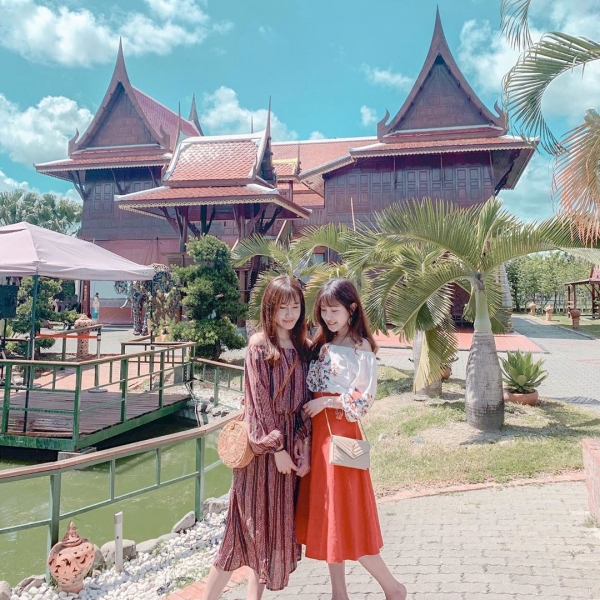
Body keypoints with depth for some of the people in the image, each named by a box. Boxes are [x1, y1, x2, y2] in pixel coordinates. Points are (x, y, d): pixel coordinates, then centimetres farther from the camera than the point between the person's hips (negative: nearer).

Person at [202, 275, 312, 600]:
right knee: (253, 521, 2)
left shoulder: (302, 348, 7)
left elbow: (304, 402, 7)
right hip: (262, 445, -6)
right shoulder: (259, 346, -11)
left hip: (291, 442, 6)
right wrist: (276, 447, -14)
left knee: (278, 523, 13)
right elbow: (259, 402, -14)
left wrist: (303, 447, -1)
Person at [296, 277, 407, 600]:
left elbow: (365, 399, -14)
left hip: (341, 433, -7)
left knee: (344, 513, -1)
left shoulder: (361, 348, -10)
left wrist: (327, 402, -16)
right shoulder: (321, 345, 10)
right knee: (324, 513, 13)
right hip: (317, 432, 7)